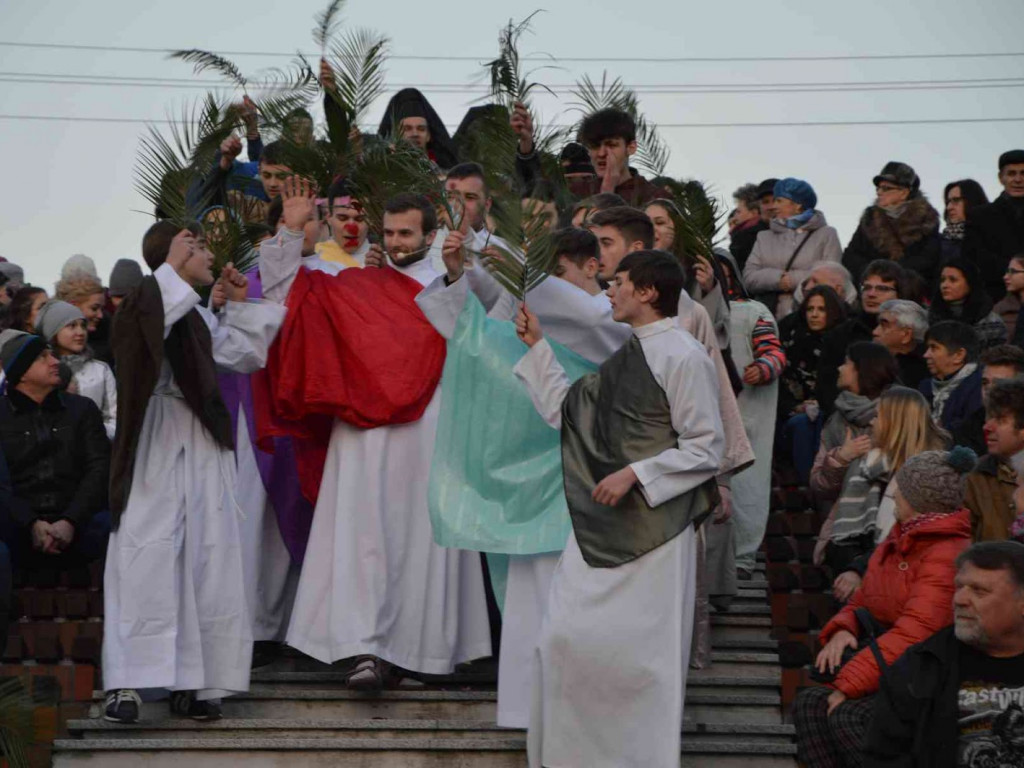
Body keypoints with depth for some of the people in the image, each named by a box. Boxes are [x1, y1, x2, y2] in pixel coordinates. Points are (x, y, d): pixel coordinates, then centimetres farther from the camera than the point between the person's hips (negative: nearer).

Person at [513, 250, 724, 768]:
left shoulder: (683, 356, -12)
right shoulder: (620, 355, 13)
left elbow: (706, 448, -13)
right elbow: (563, 411, 17)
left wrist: (635, 474, -18)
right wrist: (537, 346, 15)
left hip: (652, 526, -7)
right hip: (598, 526, 8)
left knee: (637, 650, -2)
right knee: (568, 638, 6)